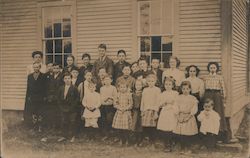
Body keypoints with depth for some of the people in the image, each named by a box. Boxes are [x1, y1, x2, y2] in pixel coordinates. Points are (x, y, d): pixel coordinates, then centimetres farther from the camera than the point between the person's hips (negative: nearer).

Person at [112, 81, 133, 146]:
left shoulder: (129, 95, -3)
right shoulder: (118, 95, 4)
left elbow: (131, 104, -4)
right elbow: (115, 103, 3)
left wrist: (125, 108, -17)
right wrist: (120, 108, -13)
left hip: (126, 112, -3)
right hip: (119, 112, 3)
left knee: (126, 128, -4)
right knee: (119, 128, 4)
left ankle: (126, 140, 12)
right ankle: (121, 140, 21)